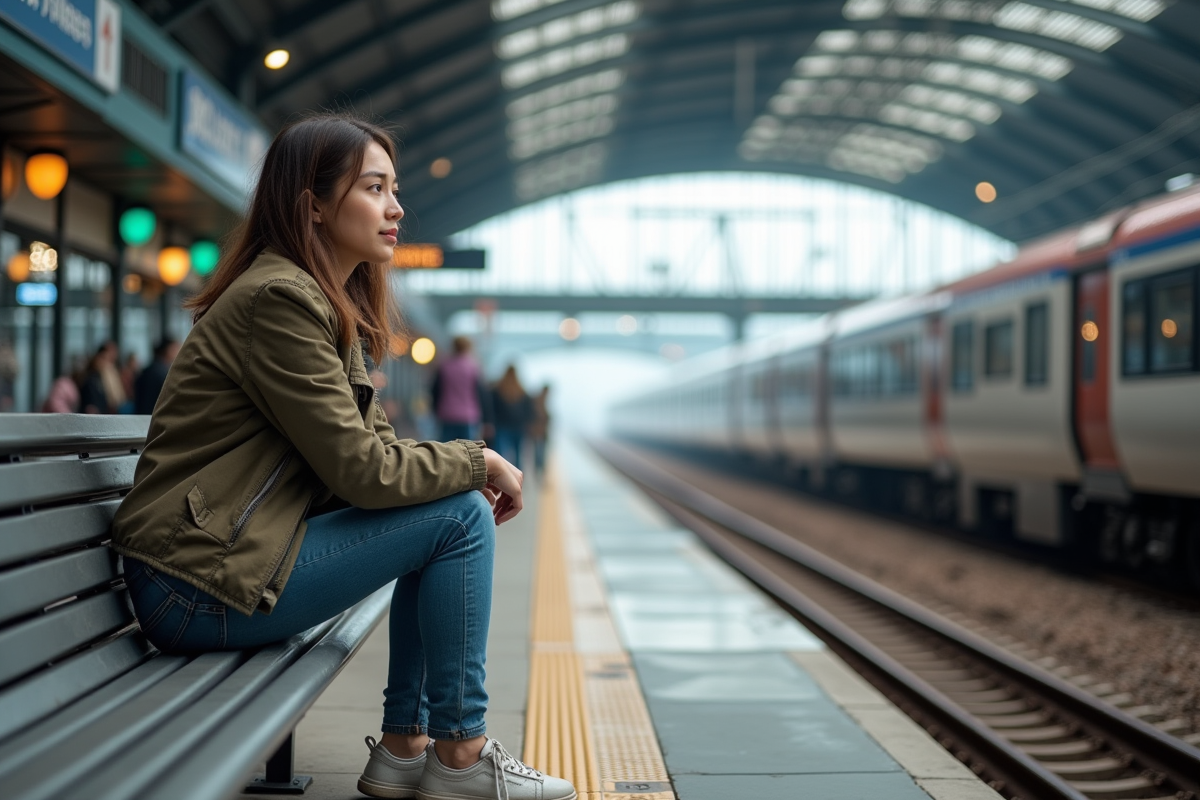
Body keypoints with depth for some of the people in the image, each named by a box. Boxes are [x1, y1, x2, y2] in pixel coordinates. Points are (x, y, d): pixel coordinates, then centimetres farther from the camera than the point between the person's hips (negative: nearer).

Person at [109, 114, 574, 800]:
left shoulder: (333, 304, 14)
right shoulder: (280, 299, -17)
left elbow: (373, 444, 13)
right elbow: (360, 470, -20)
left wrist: (469, 476, -3)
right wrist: (479, 461, -7)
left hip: (239, 553, 10)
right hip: (200, 586, -10)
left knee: (460, 504, 13)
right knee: (458, 518, -11)